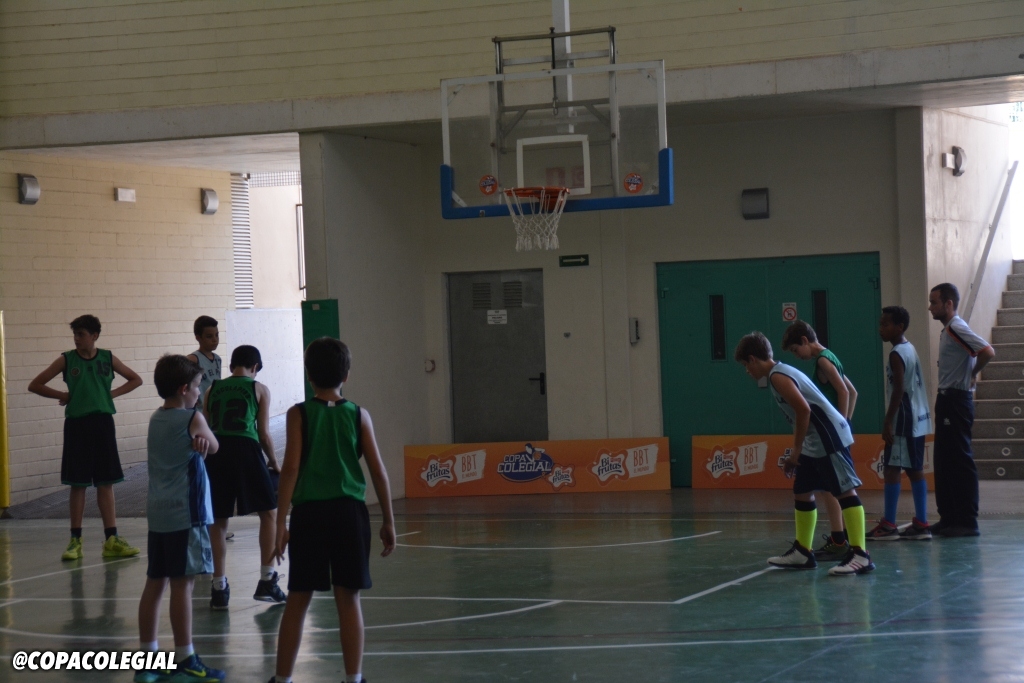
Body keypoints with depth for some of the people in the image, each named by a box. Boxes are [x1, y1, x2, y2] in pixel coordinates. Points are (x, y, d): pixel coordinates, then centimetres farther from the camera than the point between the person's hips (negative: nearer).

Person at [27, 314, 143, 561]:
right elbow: (35, 385, 3)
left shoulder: (108, 358, 3)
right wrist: (62, 395, -4)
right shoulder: (66, 360, 0)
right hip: (77, 424, -1)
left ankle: (111, 540, 5)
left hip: (102, 423, 1)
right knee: (78, 484, 3)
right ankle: (75, 540, 9)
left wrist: (112, 393, 2)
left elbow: (136, 380, 14)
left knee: (106, 483, 3)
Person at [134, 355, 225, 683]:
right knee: (182, 584, -6)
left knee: (155, 583, 9)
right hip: (186, 514, -7)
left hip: (158, 514, 7)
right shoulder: (193, 418, -6)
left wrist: (197, 440, -2)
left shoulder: (156, 419, 12)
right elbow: (213, 446, 3)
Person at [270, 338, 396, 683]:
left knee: (298, 601, 8)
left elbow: (291, 468, -7)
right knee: (348, 599, 6)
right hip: (349, 511, 1)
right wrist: (388, 521, 10)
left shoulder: (299, 414, 0)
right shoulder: (358, 415, 4)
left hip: (309, 512, -1)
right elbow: (378, 471, 3)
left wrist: (280, 522, -5)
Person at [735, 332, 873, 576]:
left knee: (845, 490, -11)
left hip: (829, 437, -11)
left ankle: (860, 556, -14)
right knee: (802, 493, 16)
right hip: (815, 442, 11)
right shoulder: (782, 371, 18)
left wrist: (796, 450, -14)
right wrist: (796, 454, 22)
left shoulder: (778, 376, -12)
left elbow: (804, 410, -21)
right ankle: (802, 553, 25)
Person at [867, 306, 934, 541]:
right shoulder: (911, 349, 14)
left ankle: (888, 525, -7)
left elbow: (899, 390, -19)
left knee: (892, 469, -7)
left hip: (904, 421, -9)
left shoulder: (897, 354, -14)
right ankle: (921, 524, 9)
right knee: (915, 470, 9)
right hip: (918, 419, 9)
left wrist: (888, 422, -18)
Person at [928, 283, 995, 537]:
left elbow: (987, 352, -26)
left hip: (956, 401, -10)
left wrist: (971, 375, -12)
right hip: (948, 400, 10)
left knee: (961, 461, -8)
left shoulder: (957, 328, -15)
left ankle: (967, 521, -6)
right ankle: (949, 518, 17)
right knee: (944, 462, 12)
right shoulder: (947, 330, 15)